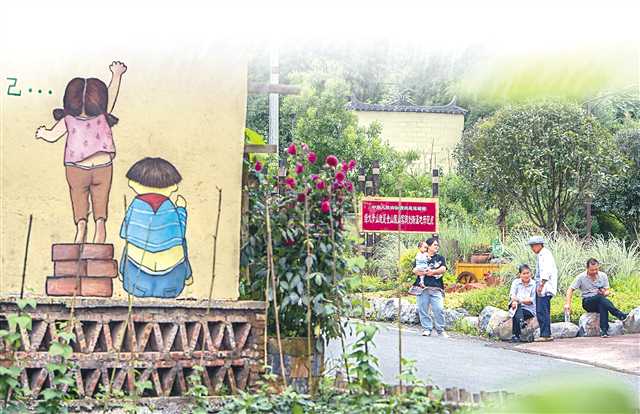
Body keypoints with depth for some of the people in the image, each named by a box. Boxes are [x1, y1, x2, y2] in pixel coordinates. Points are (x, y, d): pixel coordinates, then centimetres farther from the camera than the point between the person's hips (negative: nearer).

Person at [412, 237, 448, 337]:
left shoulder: (440, 258, 17)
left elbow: (443, 269, 0)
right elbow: (415, 270, 2)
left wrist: (433, 272, -14)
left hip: (436, 288, 0)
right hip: (422, 287, 0)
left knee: (439, 309, -8)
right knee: (423, 309, -1)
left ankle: (440, 330, 3)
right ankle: (427, 328, 10)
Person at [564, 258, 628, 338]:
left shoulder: (603, 276, 5)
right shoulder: (581, 277, -2)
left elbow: (607, 291, 8)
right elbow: (570, 290, -1)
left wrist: (604, 293, -17)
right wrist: (568, 304, -13)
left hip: (600, 301, 2)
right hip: (587, 302, -2)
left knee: (602, 304, -39)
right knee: (600, 298, -37)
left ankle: (604, 330, -46)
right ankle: (621, 315, -46)